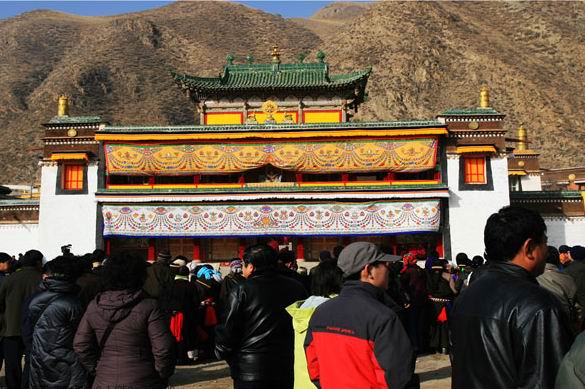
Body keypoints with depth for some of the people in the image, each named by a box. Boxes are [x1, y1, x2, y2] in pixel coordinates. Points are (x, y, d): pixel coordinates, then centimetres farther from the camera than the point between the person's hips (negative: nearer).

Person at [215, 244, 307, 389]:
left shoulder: (241, 291, -11)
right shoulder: (296, 288, 2)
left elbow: (227, 330, -9)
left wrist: (222, 351, 10)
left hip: (250, 371, -4)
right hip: (287, 369, 4)